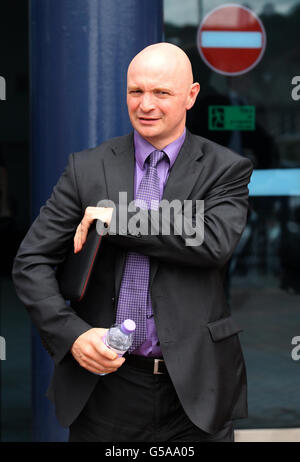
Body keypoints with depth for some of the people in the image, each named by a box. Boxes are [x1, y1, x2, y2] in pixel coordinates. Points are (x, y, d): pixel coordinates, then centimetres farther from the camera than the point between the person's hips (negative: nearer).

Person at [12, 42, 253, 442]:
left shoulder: (227, 169, 1)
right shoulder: (87, 167, 4)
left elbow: (214, 243, -18)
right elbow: (31, 263, 1)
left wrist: (116, 219, -14)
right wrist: (72, 333, -14)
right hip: (104, 385, 1)